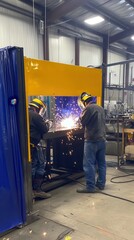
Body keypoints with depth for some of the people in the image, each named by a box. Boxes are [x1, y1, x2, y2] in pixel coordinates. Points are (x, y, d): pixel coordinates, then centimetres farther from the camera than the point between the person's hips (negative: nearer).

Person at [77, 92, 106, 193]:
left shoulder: (88, 108, -12)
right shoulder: (100, 108, 12)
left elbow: (83, 122, -8)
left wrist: (82, 114, 9)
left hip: (92, 140, -8)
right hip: (102, 139, 8)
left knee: (89, 164, -3)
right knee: (101, 163, 13)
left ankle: (90, 186, 1)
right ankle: (101, 184, 22)